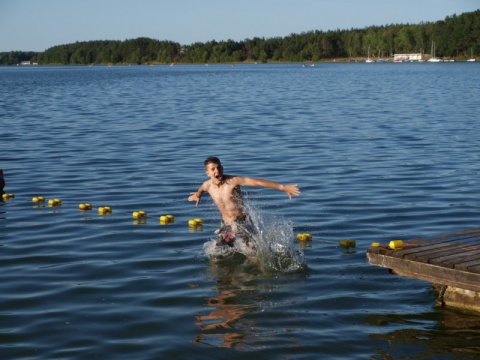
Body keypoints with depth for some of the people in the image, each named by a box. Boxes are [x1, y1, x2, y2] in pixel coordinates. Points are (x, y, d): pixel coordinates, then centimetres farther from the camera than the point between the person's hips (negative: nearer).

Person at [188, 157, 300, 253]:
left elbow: (258, 182, -25)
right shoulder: (208, 185, -5)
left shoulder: (233, 180, -20)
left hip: (242, 223, -4)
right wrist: (197, 195, 47)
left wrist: (283, 187, -30)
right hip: (226, 225, 4)